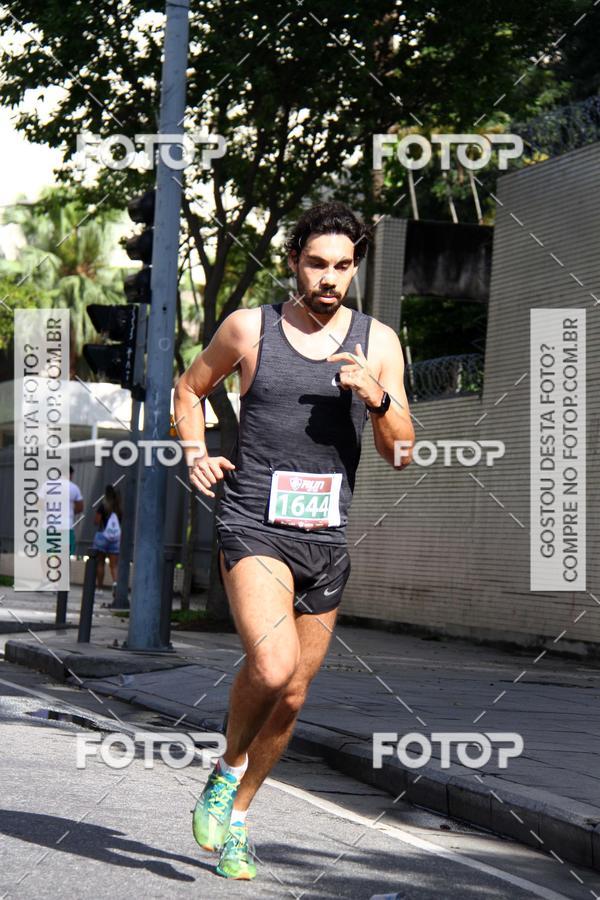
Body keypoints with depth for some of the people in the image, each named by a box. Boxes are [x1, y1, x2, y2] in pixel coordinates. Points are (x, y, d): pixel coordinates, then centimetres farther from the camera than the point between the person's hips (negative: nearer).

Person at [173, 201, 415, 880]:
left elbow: (401, 453, 3)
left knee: (292, 696, 11)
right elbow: (190, 388, 18)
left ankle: (237, 813, 32)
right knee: (272, 664, -26)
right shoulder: (249, 328, 0)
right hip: (254, 529, -3)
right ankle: (227, 767, 3)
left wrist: (377, 397, -15)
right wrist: (196, 454, 1)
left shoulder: (376, 342, 5)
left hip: (325, 541, 4)